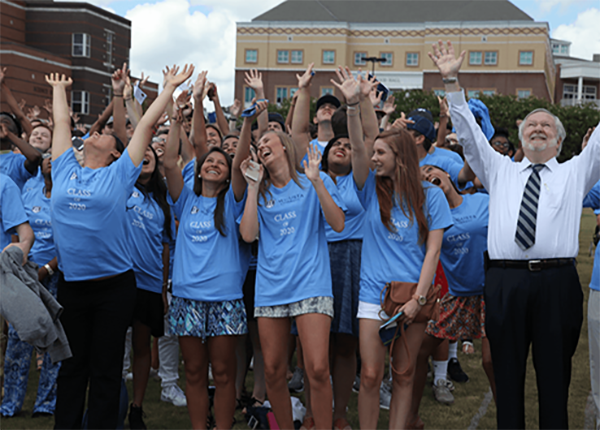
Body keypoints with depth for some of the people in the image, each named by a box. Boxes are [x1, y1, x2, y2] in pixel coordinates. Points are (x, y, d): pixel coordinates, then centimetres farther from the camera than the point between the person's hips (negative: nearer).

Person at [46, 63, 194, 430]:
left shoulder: (120, 174, 0)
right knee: (71, 367, 11)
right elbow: (62, 122, 18)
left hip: (114, 287, -3)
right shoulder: (65, 170, 7)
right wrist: (59, 89, 31)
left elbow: (146, 126, 2)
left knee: (105, 370, 5)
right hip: (70, 285, 3)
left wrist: (170, 88, 5)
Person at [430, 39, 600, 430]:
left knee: (555, 375, 2)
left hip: (557, 282, -1)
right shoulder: (499, 170, 20)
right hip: (505, 280, 1)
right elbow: (470, 133, 14)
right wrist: (452, 82, 5)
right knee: (507, 374, 6)